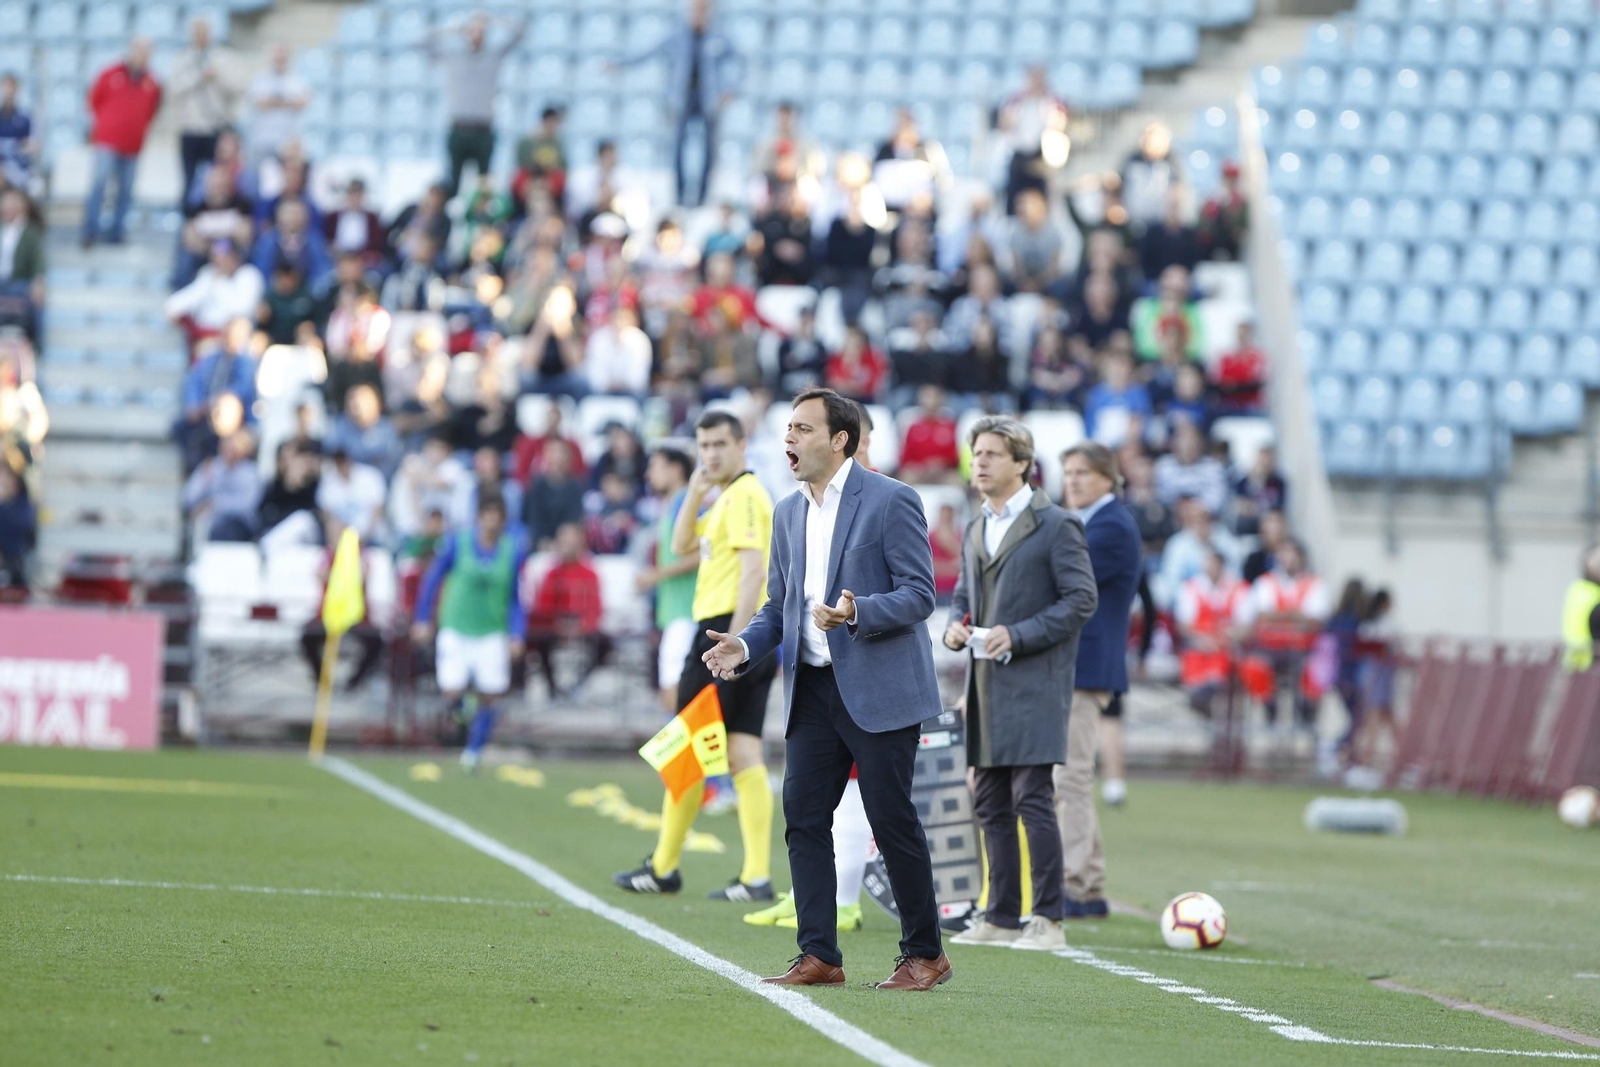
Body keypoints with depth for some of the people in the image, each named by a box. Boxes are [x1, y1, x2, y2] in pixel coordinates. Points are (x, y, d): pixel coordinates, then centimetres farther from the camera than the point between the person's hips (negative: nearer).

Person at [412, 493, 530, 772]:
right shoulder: (459, 542, -7)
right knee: (452, 694, -12)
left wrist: (517, 636, -2)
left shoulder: (514, 548, -3)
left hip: (493, 632, 1)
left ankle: (474, 751, 17)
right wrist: (423, 620, 5)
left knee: (489, 696, -3)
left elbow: (517, 595, 5)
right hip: (456, 630, -1)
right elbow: (432, 578, 5)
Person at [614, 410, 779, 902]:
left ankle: (663, 867, 7)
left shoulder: (744, 496, -11)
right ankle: (757, 875, -2)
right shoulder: (727, 497, 20)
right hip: (753, 640, 10)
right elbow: (682, 545, 27)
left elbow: (753, 570, -20)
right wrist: (695, 492, 11)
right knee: (744, 755, 4)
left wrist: (733, 640, -26)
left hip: (726, 630, -10)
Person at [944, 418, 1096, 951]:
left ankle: (1048, 920, -9)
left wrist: (1017, 636, -16)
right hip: (986, 687, 8)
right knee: (990, 803, 8)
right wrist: (955, 628, 3)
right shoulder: (976, 531, 18)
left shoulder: (1055, 525, -5)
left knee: (1032, 798, -11)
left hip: (1034, 684, -8)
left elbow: (1081, 599, -10)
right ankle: (1001, 917, 14)